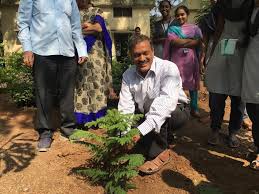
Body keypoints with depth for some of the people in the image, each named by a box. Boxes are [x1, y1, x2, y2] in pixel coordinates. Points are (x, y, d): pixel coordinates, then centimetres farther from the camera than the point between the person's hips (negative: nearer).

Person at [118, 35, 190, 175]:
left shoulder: (168, 68, -25)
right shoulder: (128, 75, -9)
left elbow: (166, 104, -39)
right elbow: (125, 108, -16)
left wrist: (140, 130, -48)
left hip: (176, 112, -5)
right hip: (146, 116, 6)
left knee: (151, 104, -35)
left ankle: (160, 153, -18)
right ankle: (164, 137, 2)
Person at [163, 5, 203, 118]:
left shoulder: (194, 28, 11)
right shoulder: (172, 28, 10)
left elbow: (199, 42, -4)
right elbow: (174, 42, -6)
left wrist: (181, 42, -9)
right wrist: (190, 41, -6)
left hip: (191, 59, 1)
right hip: (177, 59, 0)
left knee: (192, 83, 2)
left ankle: (194, 108, 9)